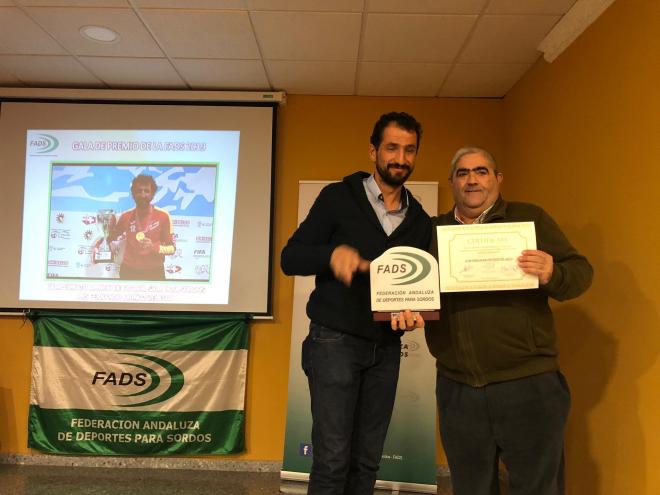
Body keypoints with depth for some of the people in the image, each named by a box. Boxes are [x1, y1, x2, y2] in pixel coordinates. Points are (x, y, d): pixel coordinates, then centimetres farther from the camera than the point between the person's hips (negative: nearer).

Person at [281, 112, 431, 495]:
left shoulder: (420, 221, 10)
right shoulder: (339, 198, -3)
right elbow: (290, 258, -6)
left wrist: (413, 310, -8)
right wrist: (333, 253, -26)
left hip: (386, 348, 4)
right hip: (335, 341, -4)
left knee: (368, 460, 11)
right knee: (333, 458, -3)